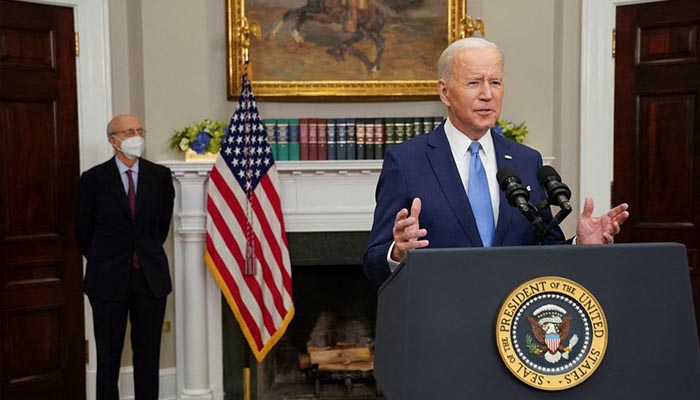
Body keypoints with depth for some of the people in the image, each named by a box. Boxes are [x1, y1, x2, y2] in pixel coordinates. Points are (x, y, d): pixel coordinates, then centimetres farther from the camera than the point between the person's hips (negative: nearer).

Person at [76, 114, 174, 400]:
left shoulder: (160, 176, 1)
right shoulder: (93, 179, -4)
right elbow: (83, 232, 6)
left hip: (151, 277, 2)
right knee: (108, 357, 7)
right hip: (108, 280, -1)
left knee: (149, 355, 9)